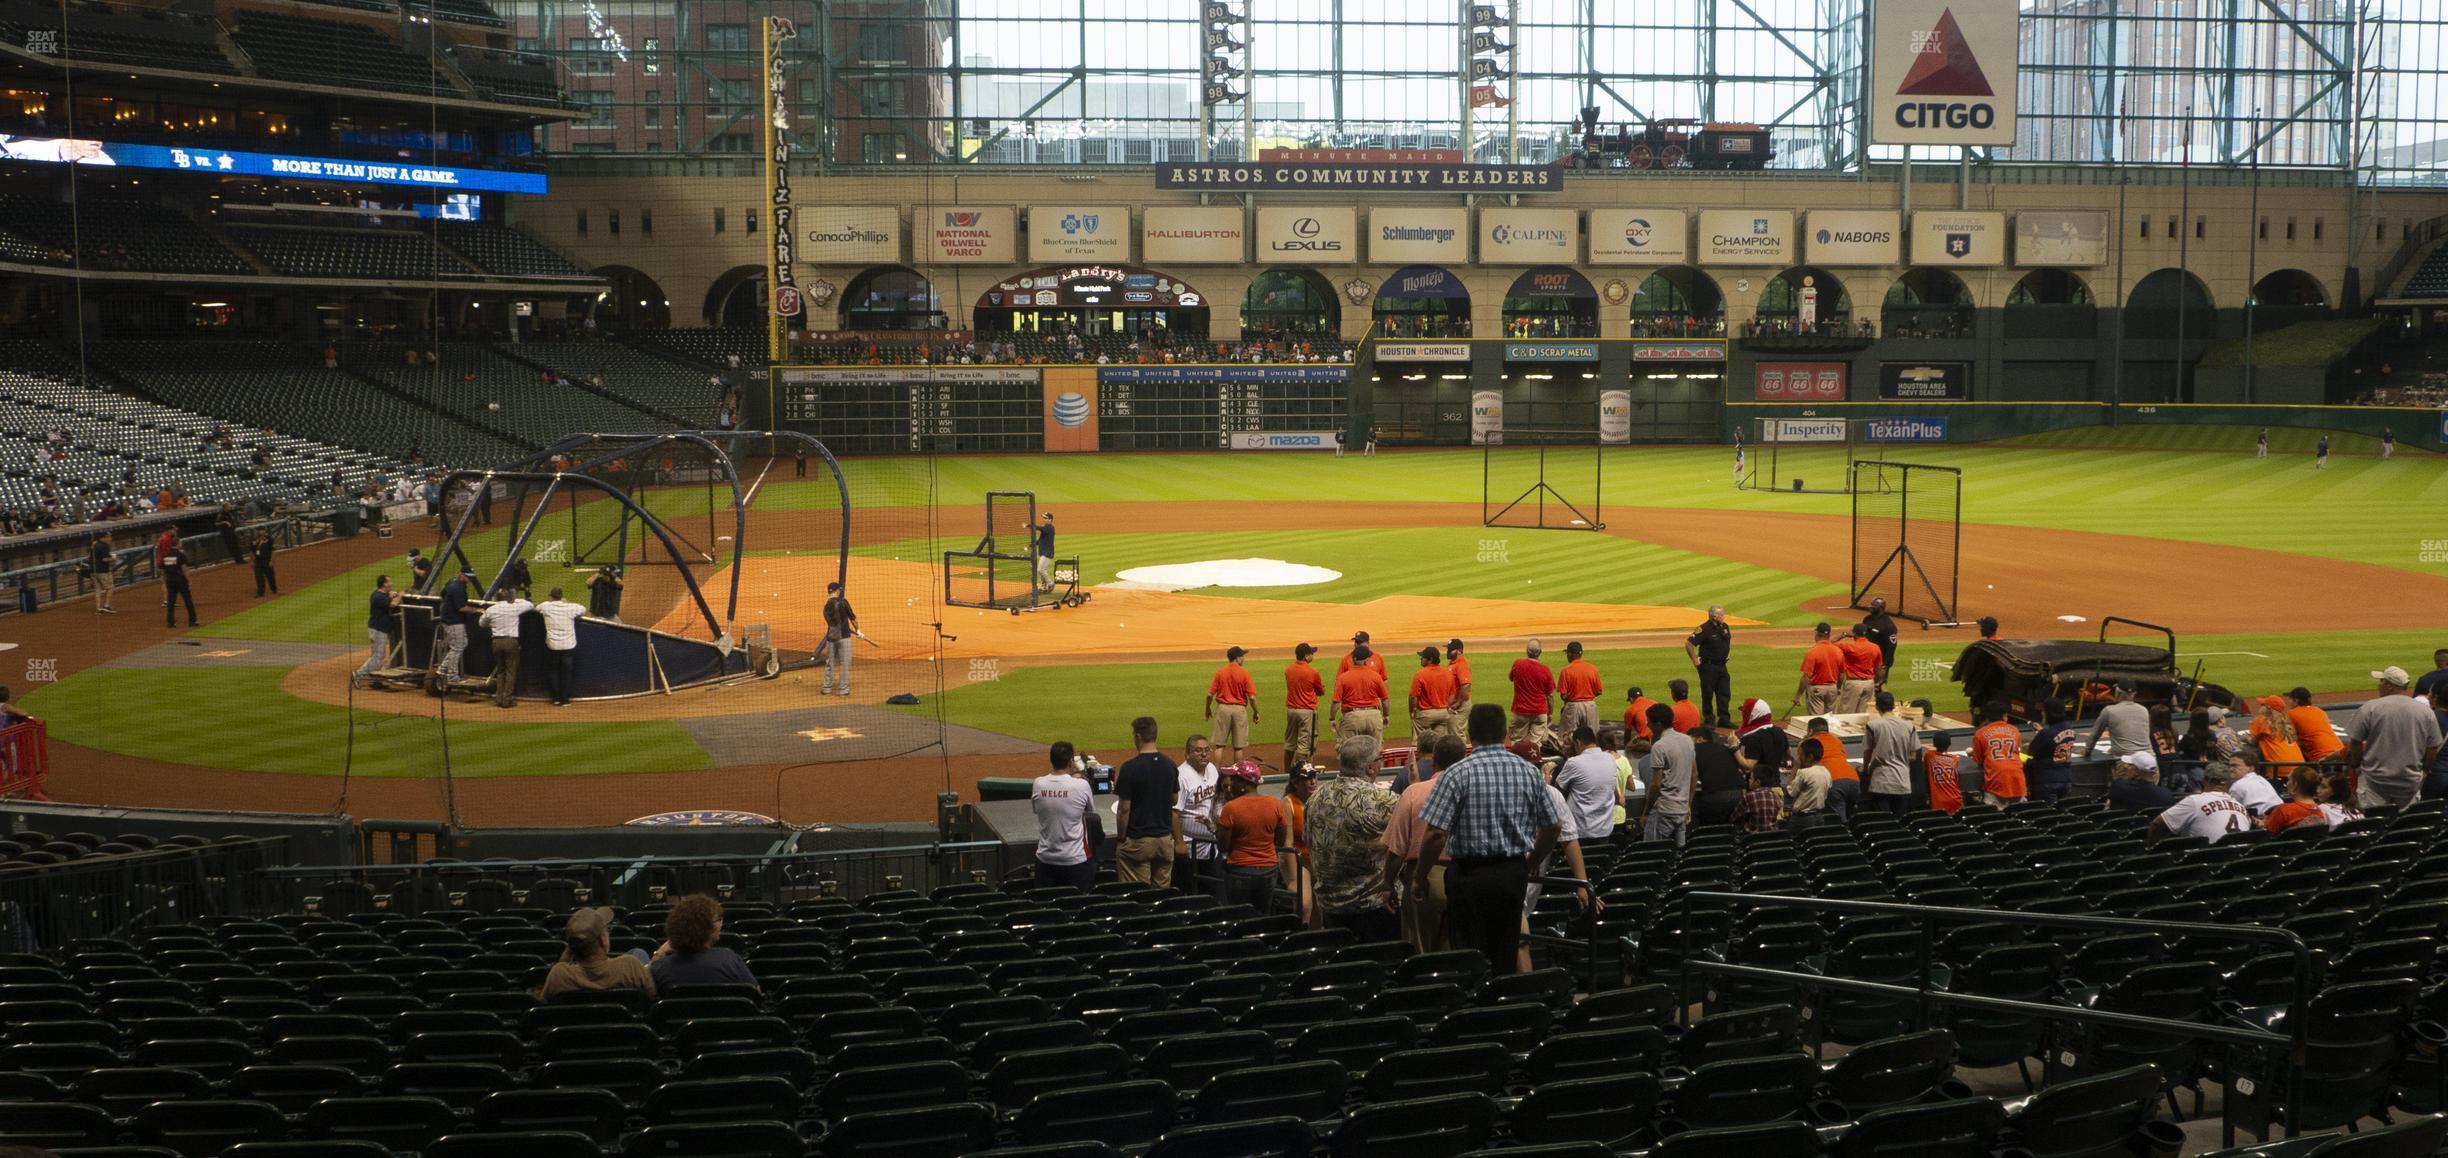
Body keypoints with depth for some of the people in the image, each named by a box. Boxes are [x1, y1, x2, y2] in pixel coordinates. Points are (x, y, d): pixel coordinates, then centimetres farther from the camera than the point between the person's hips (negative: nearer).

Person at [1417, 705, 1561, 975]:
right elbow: (1554, 827, 7)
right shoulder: (1528, 771, 1)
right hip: (1515, 873, 4)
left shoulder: (1457, 774, -13)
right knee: (1506, 955, 15)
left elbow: (1436, 835, -17)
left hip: (1471, 873, -4)